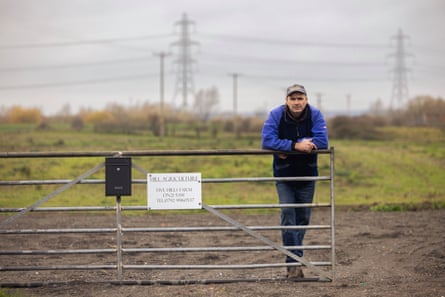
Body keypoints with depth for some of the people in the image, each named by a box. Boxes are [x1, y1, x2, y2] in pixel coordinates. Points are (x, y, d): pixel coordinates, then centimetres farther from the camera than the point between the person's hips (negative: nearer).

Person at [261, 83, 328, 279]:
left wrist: (287, 148, -26)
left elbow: (322, 141, -22)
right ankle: (293, 263, -13)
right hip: (284, 176, -2)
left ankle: (295, 259, 26)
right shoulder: (276, 115, -14)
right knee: (288, 216, -12)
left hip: (307, 175, 2)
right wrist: (295, 145, -32)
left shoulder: (315, 115, -11)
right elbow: (267, 141, -23)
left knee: (303, 218, 9)